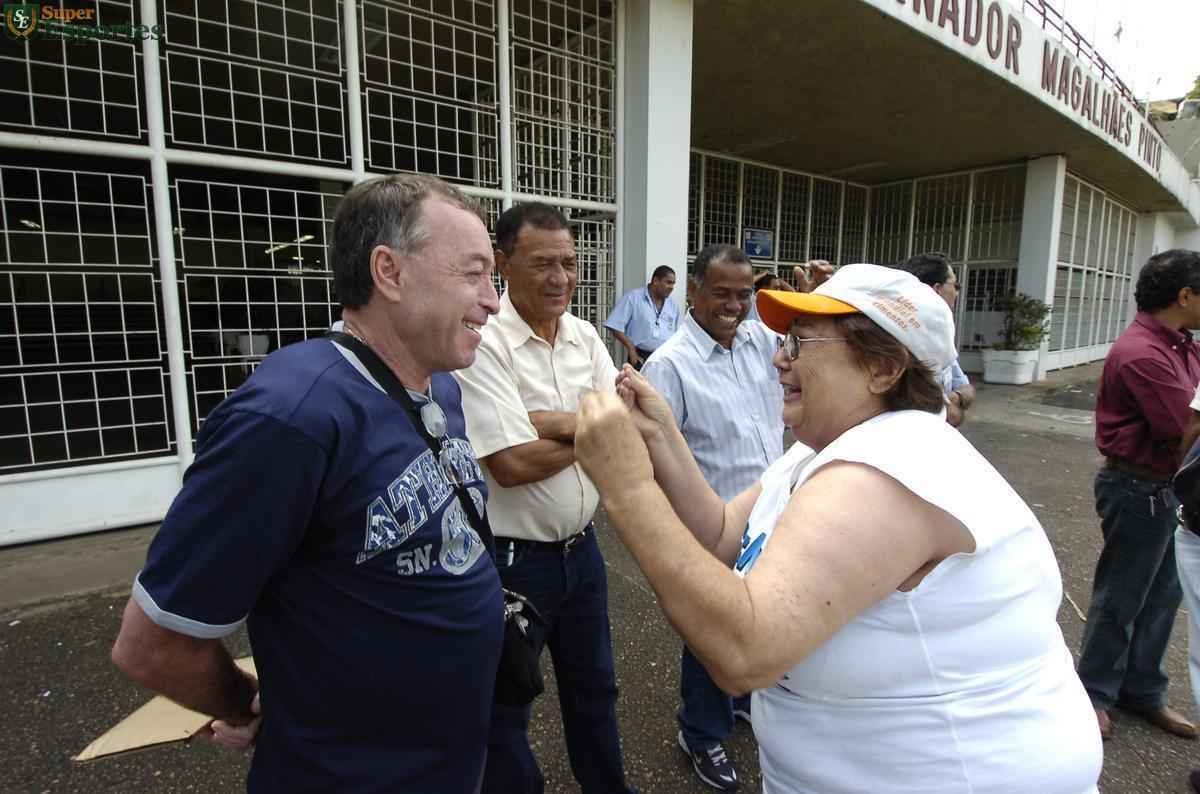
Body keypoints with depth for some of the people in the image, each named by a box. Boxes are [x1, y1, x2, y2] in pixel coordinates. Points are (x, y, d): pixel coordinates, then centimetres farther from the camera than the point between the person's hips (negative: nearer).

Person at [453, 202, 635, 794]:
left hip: (581, 547, 7)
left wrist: (554, 422, -21)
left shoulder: (585, 336, 1)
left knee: (594, 686, 27)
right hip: (512, 560, -7)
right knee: (504, 708, 17)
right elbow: (511, 464, -25)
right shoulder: (482, 344, -20)